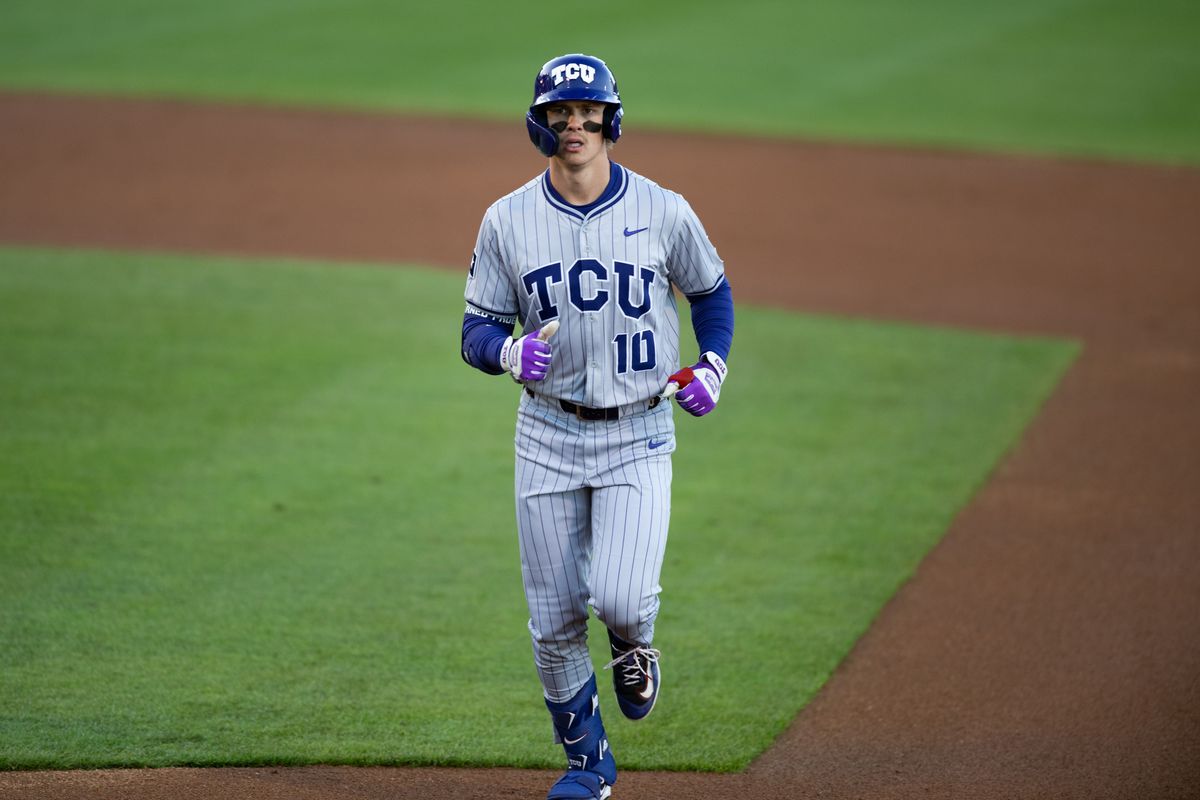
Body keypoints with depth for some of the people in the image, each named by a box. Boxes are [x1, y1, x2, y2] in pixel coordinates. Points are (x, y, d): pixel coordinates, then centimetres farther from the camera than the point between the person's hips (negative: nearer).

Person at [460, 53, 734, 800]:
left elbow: (712, 292, 13)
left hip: (640, 435, -2)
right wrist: (511, 352, -21)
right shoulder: (508, 221, -3)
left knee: (620, 597, -18)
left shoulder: (664, 212, -4)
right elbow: (478, 329, 1)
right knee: (554, 618, 4)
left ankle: (634, 645, 20)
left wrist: (713, 368, -1)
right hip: (549, 434, 2)